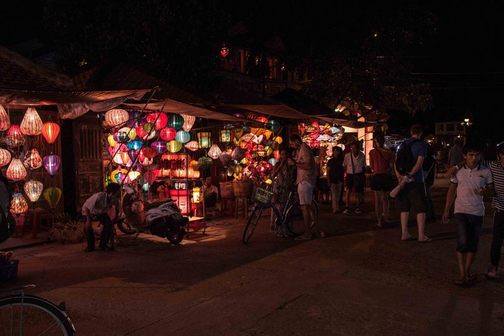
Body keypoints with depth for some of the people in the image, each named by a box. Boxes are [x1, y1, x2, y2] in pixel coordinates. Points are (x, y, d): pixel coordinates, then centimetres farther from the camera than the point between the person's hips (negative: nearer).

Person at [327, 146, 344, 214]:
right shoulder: (330, 161, 4)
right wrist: (329, 180, -5)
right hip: (333, 180, -3)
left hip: (339, 180, 3)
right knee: (334, 195, -7)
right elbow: (328, 171, 2)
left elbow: (343, 170, 12)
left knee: (338, 195, 5)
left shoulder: (341, 161, 9)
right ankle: (335, 208, -10)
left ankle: (337, 208, 13)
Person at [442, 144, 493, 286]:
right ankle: (463, 275, -5)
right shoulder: (458, 171, -1)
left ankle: (467, 271, 23)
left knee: (473, 244, 7)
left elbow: (491, 186, 11)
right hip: (461, 211, -1)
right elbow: (451, 191, 8)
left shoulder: (485, 171, -1)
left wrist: (485, 191, -14)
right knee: (462, 243, -9)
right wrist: (446, 210, 7)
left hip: (477, 212, 1)